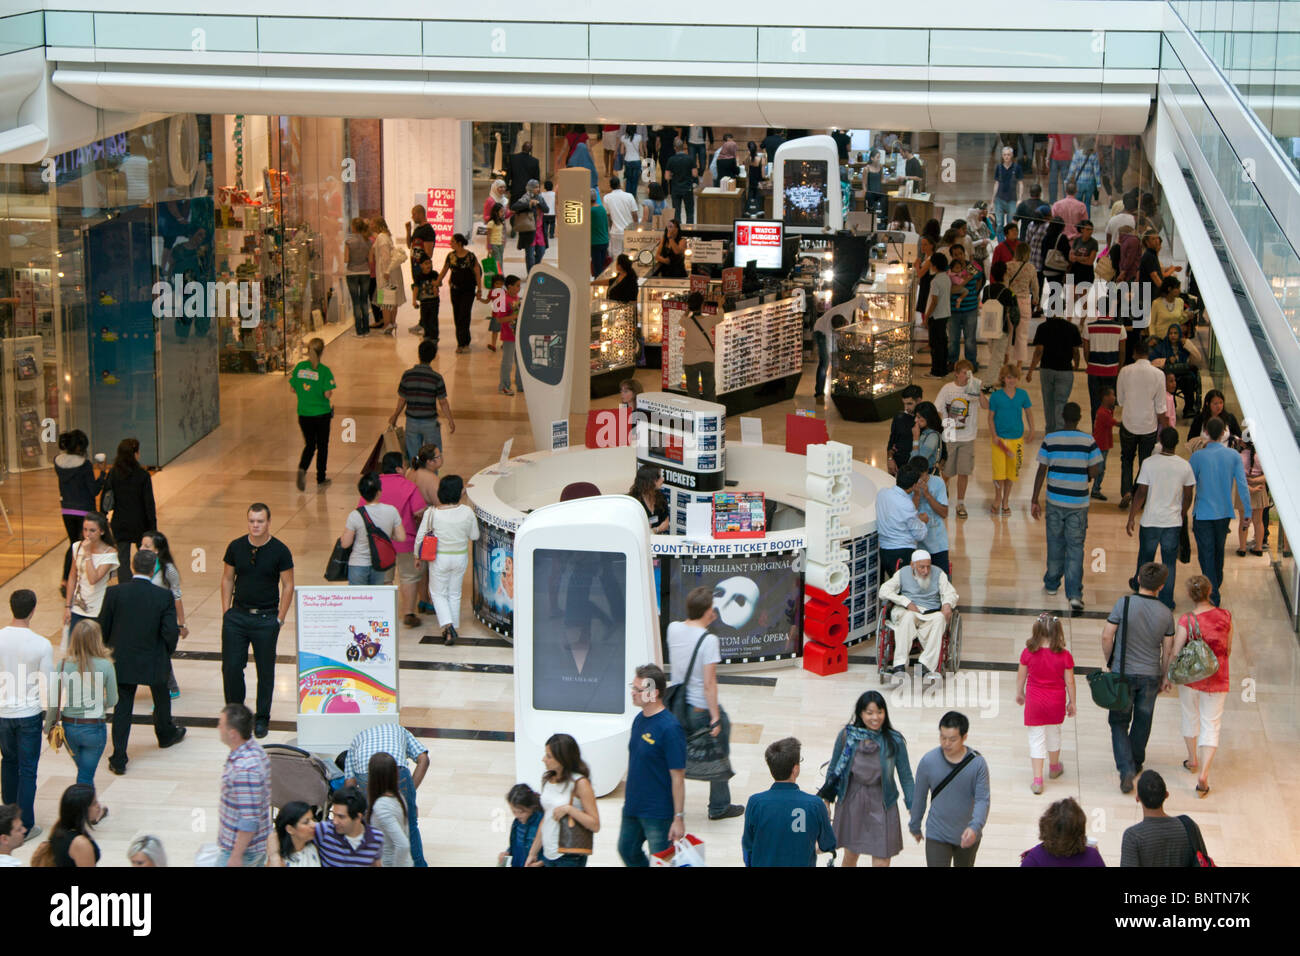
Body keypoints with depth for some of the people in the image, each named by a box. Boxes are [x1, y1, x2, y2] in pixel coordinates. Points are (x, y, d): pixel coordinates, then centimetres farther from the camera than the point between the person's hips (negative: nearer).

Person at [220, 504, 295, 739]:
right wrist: (226, 611, 3)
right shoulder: (236, 547, 1)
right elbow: (227, 579, 10)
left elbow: (288, 586, -1)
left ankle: (262, 718, 20)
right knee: (231, 667, 2)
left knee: (265, 670, 6)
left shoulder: (280, 551, -6)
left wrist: (280, 618, -5)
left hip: (266, 618, -2)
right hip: (237, 615, 2)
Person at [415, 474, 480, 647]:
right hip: (460, 557, 1)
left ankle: (447, 626, -5)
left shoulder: (432, 513, -16)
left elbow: (420, 537, -9)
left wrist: (418, 556, 7)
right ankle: (452, 629, 24)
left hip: (439, 558, -1)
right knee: (455, 594, 18)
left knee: (438, 593, 14)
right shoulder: (467, 512, -14)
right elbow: (474, 536, -3)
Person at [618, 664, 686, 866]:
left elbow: (678, 777, -19)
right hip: (632, 808, 8)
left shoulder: (669, 728, -21)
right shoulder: (639, 720, 4)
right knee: (627, 851, 20)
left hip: (658, 813, -8)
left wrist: (679, 818, -18)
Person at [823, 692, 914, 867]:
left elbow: (905, 777, -2)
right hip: (851, 802, 2)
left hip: (881, 805, -2)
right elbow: (833, 769, 5)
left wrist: (913, 808, -3)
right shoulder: (847, 735, -8)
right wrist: (826, 801, 8)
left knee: (881, 861, -3)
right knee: (850, 856, 18)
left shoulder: (894, 741, -10)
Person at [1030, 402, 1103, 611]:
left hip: (1055, 501, 1)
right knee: (1075, 547, 2)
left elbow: (1041, 471, -4)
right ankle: (1074, 593, -5)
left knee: (1055, 543, 17)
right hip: (1078, 503, -1)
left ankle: (1052, 584, 31)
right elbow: (1094, 472, -6)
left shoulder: (1050, 439, -5)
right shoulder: (1089, 441, -7)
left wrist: (1035, 501, 3)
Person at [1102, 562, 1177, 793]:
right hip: (1151, 675, 2)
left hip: (1123, 673, -2)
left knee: (1119, 722, 8)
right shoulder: (1166, 614, -7)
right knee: (1142, 722, 19)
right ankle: (1136, 764, 35)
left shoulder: (1124, 604, -14)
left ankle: (1126, 769, -7)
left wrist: (1109, 663, 5)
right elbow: (1168, 650, 1)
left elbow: (1107, 637, -12)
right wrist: (1165, 677, 15)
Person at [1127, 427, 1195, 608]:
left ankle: (1139, 586, 43)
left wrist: (1131, 518, -2)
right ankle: (1167, 601, 9)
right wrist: (1183, 516, 19)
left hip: (1150, 520, -1)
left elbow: (1141, 493, -11)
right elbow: (1188, 496, 3)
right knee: (1169, 562, 8)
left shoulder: (1149, 463, -12)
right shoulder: (1184, 466, -6)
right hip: (1173, 521, 1)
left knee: (1145, 557, 20)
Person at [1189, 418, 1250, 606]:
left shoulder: (1198, 456, -13)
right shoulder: (1233, 456, -5)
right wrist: (1247, 511, 1)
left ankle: (1212, 597, -7)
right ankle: (1216, 584, 40)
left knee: (1206, 555, -1)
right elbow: (1242, 485, -6)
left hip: (1203, 514, -4)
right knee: (1219, 552, 22)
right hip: (1224, 513, 4)